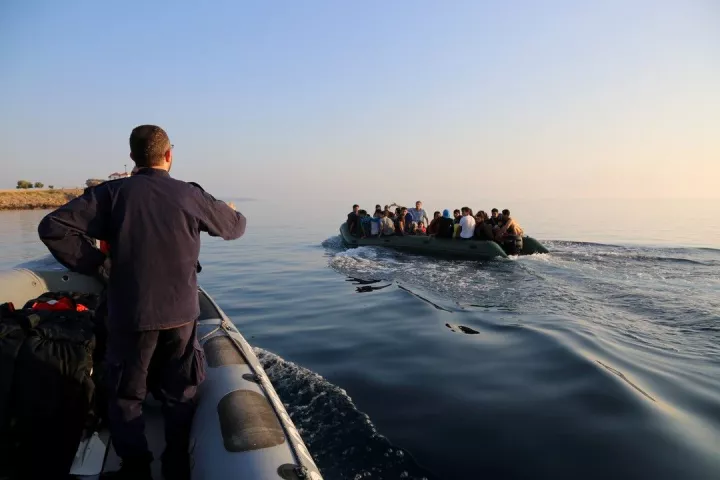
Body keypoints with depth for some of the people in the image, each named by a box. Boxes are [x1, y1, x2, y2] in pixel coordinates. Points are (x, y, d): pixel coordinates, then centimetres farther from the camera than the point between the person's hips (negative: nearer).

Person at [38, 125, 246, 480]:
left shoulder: (114, 192, -7)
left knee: (126, 396, 17)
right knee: (180, 396, 17)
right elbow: (236, 227, 10)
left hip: (131, 314, -1)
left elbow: (52, 227, -14)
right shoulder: (191, 196, -4)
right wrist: (230, 212, 34)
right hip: (181, 314, 2)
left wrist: (98, 266, -5)